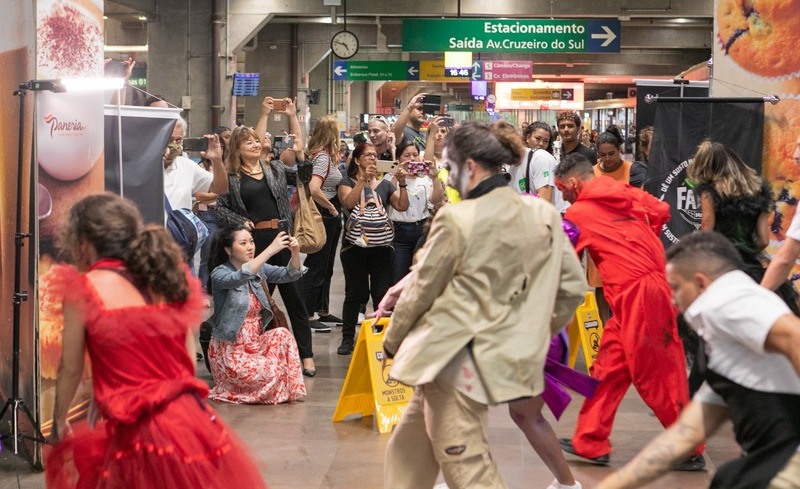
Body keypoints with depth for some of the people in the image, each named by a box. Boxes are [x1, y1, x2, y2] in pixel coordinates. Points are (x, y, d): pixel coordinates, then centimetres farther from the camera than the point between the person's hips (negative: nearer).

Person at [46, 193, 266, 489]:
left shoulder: (84, 289, -3)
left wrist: (59, 421, 21)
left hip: (147, 437, -6)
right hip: (195, 422, 6)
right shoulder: (167, 280, 11)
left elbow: (71, 369, 5)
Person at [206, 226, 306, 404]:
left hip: (255, 342, 6)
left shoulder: (259, 269, 6)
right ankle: (228, 391, 3)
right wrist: (271, 249, -42)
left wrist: (295, 252, -27)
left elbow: (289, 275, -5)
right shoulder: (219, 274, -13)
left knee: (282, 334, -22)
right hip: (230, 350, -6)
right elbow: (241, 277, -35)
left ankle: (290, 390, -7)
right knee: (270, 372, -25)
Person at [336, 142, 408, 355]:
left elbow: (402, 206, 2)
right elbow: (348, 202, -16)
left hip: (382, 247, 2)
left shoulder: (385, 185, 13)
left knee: (382, 293, 1)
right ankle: (348, 338, 9)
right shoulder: (347, 182, 4)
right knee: (355, 293, 1)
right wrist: (364, 179, -21)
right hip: (355, 246, -2)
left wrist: (402, 184, -12)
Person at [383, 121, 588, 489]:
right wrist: (539, 331, 23)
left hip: (453, 355, -8)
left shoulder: (457, 219, -15)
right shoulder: (544, 215, 2)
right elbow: (573, 287, 7)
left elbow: (421, 289, -4)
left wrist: (392, 340, 11)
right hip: (498, 350, 8)